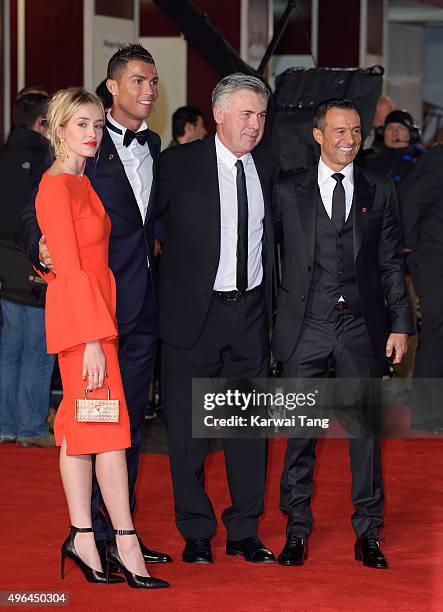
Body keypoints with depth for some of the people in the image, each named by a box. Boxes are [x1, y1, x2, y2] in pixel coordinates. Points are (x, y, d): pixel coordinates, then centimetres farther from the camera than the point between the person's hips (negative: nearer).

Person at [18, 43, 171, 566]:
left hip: (142, 304, 6)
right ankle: (90, 532, 4)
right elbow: (36, 213, -8)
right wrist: (40, 246, -28)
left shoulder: (154, 147, 14)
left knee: (131, 417, 11)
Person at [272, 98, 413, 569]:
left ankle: (367, 534, 10)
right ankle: (297, 530, 13)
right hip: (305, 328, -1)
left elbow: (392, 264, 9)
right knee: (300, 432, 3)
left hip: (362, 327, 1)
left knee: (366, 429, 2)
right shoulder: (288, 191, 4)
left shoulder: (379, 193, 9)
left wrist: (400, 324, 3)